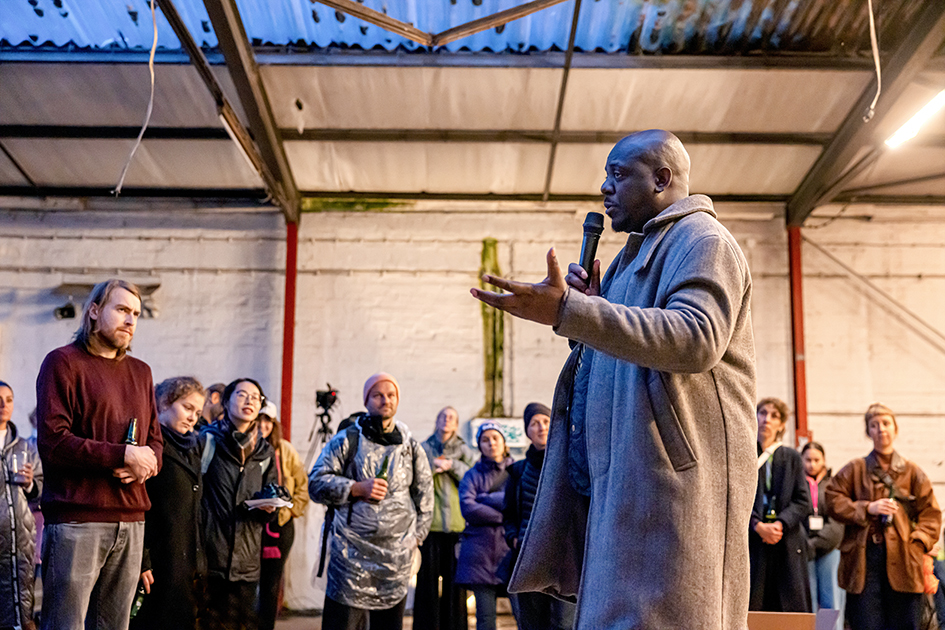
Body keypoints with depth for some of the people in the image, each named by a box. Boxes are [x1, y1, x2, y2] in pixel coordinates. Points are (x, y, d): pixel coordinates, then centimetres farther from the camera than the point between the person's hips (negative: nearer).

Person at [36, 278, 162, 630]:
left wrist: (146, 464, -5)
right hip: (77, 518, -6)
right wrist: (123, 455, -14)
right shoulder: (64, 362, 0)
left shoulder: (140, 372, 19)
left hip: (131, 520, 6)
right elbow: (52, 440, -11)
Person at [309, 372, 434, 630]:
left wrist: (415, 537, 9)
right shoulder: (347, 440, 5)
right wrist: (357, 488, -10)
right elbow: (316, 483, 2)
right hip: (352, 553, -2)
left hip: (396, 558, 2)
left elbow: (425, 499, 17)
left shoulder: (411, 448, 13)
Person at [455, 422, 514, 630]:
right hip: (480, 550, 0)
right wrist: (505, 516, -7)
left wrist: (485, 498, -5)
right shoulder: (473, 476, 12)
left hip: (510, 547, 0)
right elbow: (467, 508, -4)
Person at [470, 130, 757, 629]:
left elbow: (697, 337, -25)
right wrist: (588, 303, 8)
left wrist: (569, 310, -32)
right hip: (624, 478, 10)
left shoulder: (701, 240, -6)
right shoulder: (639, 251, 25)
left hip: (672, 473, -10)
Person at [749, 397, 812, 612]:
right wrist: (758, 525, -14)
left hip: (787, 544, 2)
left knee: (792, 609, -2)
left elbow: (803, 501, 7)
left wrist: (780, 523, -10)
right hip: (751, 540, -2)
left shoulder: (792, 458, 14)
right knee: (753, 607, -7)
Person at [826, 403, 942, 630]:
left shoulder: (912, 472, 12)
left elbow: (931, 513, 11)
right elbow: (833, 501, 5)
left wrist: (919, 542, -4)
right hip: (863, 558, -1)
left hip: (902, 559, 1)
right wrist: (867, 509, -6)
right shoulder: (855, 470, 11)